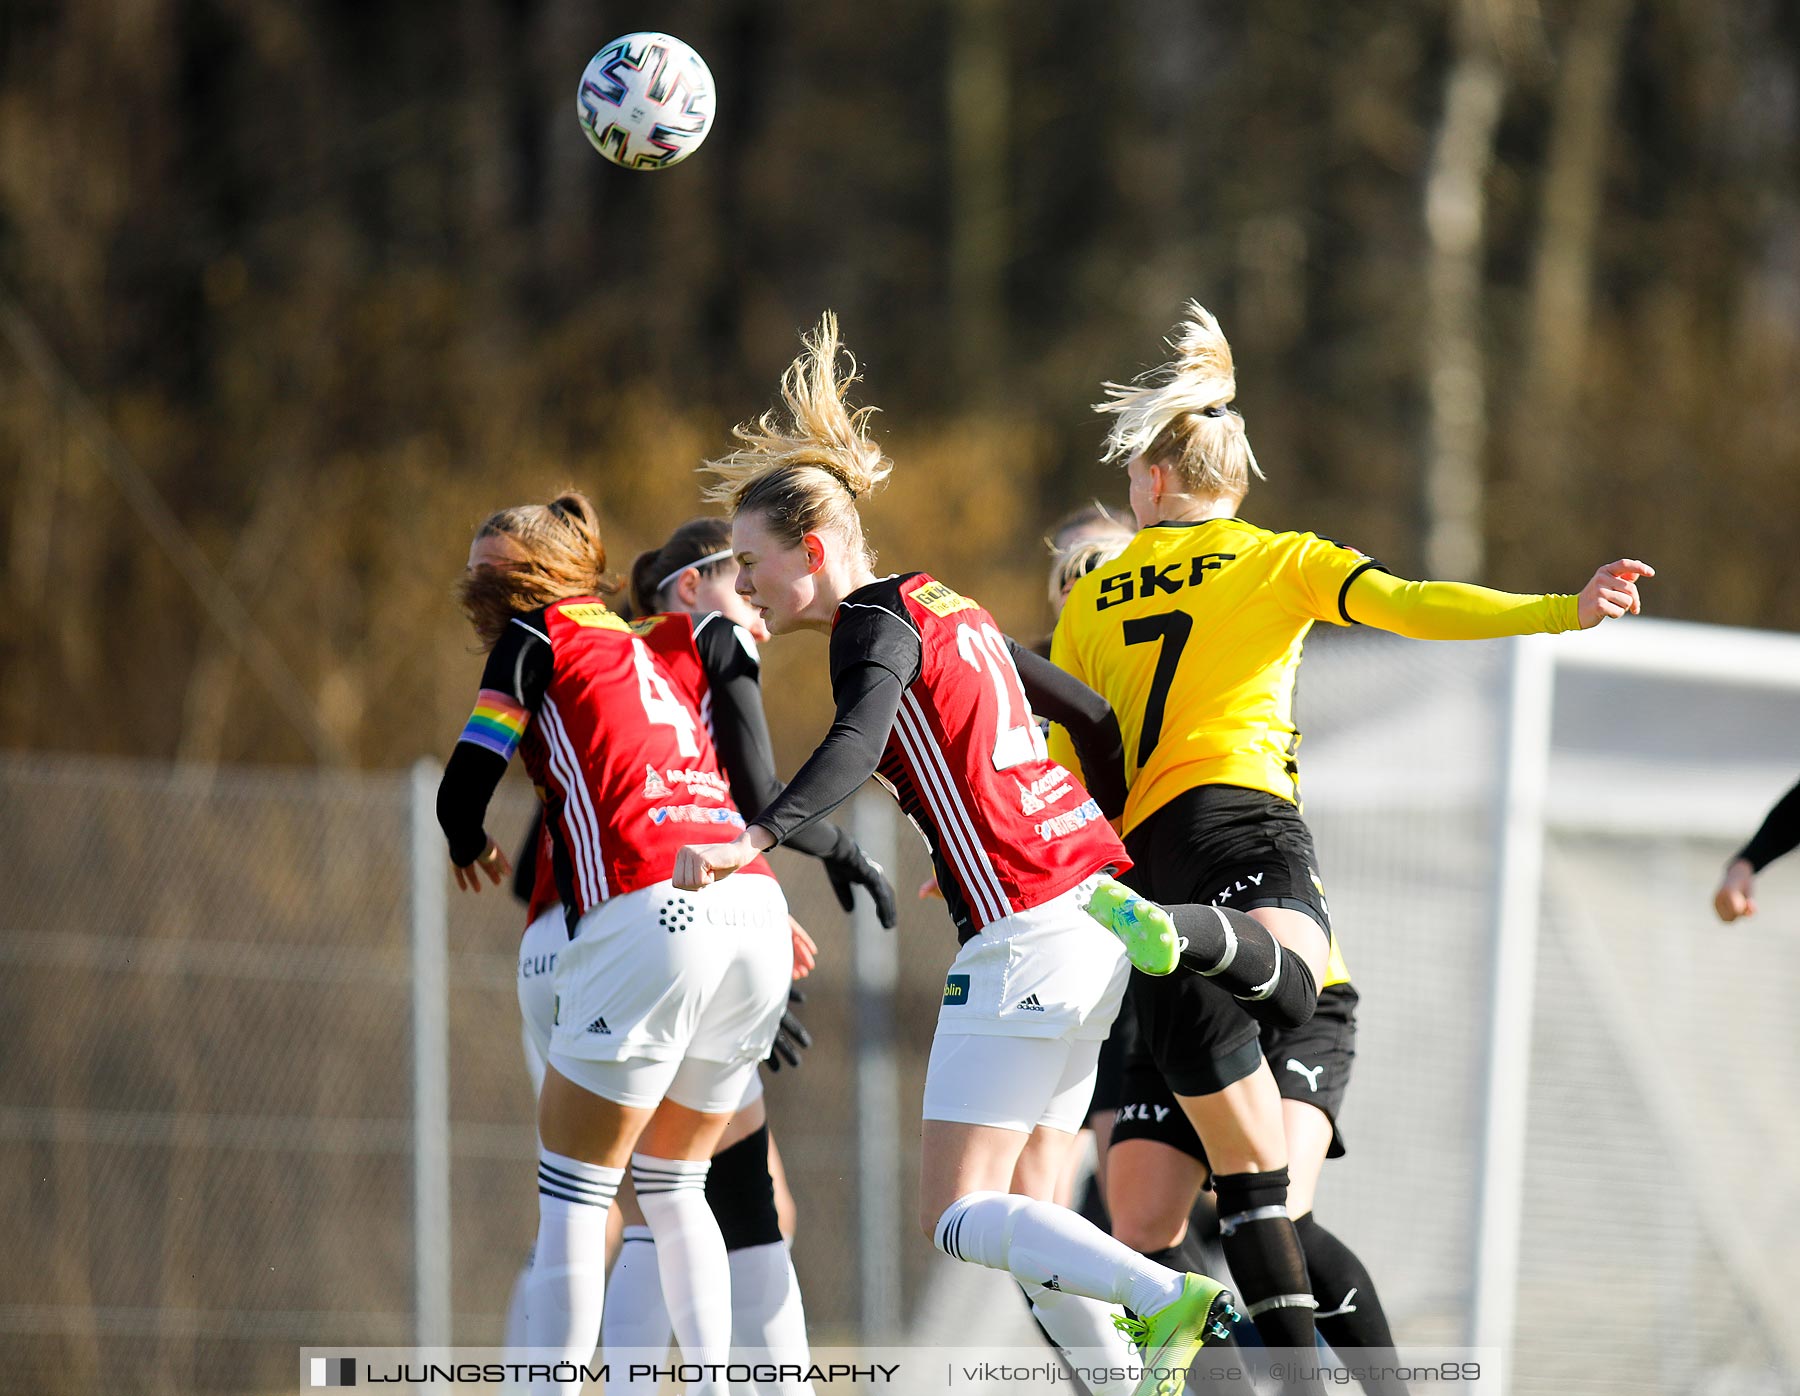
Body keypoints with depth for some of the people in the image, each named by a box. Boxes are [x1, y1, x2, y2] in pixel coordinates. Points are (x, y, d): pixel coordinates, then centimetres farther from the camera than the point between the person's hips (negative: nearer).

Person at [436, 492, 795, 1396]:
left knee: (573, 1191, 0)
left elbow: (465, 786, 7)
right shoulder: (663, 651, 27)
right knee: (673, 1186, 19)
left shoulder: (539, 631, 9)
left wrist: (470, 848, 27)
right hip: (757, 913, 7)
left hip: (651, 916, -7)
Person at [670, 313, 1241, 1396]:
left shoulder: (874, 623, -7)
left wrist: (753, 841, -42)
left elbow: (857, 746, -29)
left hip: (1024, 930, -9)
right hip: (1090, 911, 9)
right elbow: (1092, 716, 26)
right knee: (1022, 1220, 9)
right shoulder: (945, 609, 19)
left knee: (962, 1219, -9)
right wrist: (1118, 849, 37)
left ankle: (1173, 1301, -23)